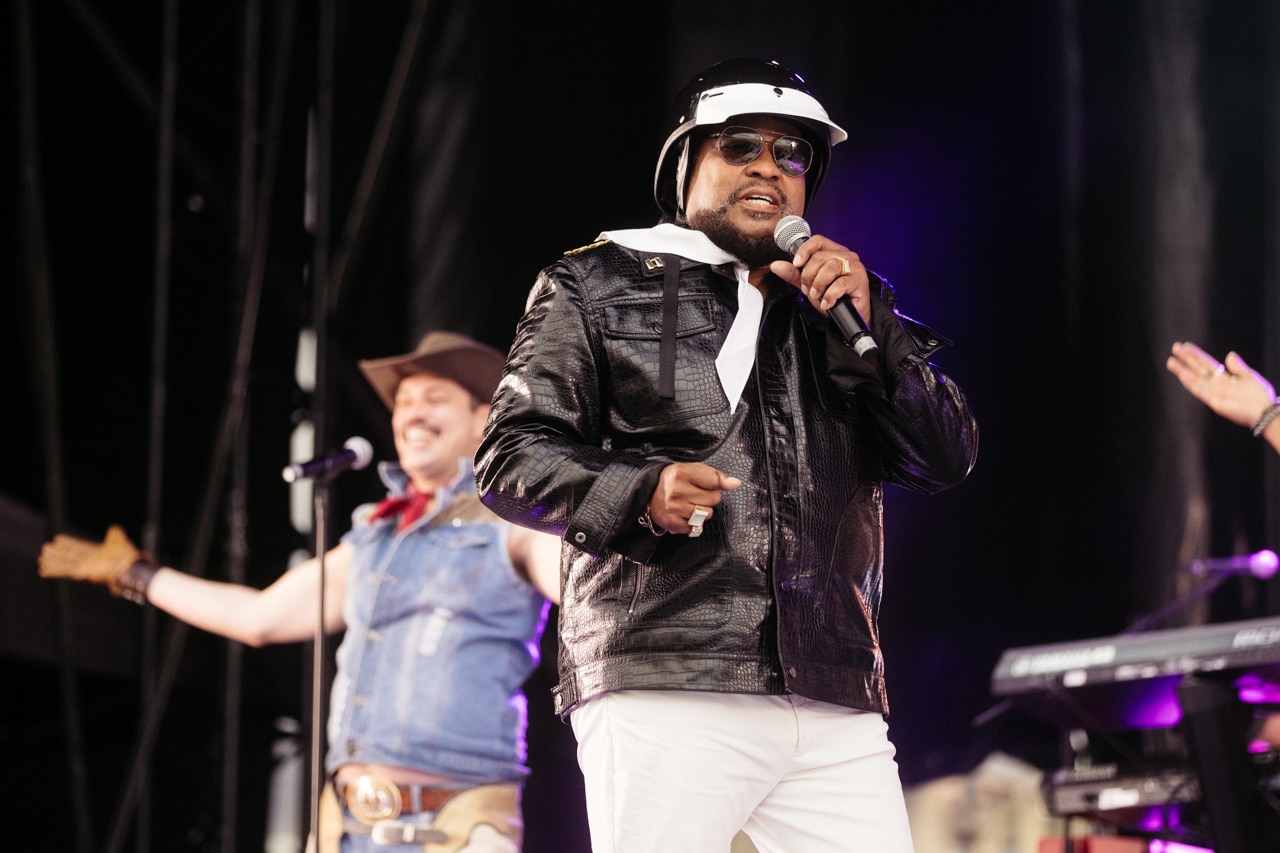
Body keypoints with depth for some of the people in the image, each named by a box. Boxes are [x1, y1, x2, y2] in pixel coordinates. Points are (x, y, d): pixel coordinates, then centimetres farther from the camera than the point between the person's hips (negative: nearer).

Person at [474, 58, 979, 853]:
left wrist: (867, 328, -2)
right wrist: (637, 493, -14)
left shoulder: (840, 304, 25)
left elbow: (949, 455, 13)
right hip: (665, 691, -4)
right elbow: (511, 457, 5)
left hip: (836, 706, 4)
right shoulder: (598, 286, 13)